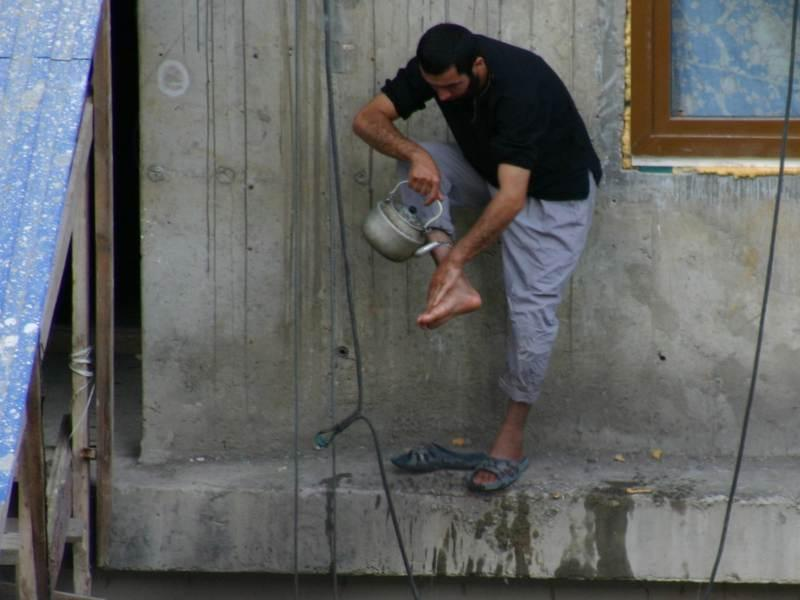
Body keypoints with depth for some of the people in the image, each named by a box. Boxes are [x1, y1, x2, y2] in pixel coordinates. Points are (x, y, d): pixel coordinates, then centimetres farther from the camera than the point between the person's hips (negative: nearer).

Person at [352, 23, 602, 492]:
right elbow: (368, 119, -20)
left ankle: (512, 440, -2)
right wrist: (414, 154, -39)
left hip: (555, 189, -6)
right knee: (418, 164, -19)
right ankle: (457, 288, -26)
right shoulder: (434, 70, -21)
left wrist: (459, 256, -44)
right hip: (487, 170, 6)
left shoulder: (519, 86, -39)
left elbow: (512, 198, -43)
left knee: (532, 308, -14)